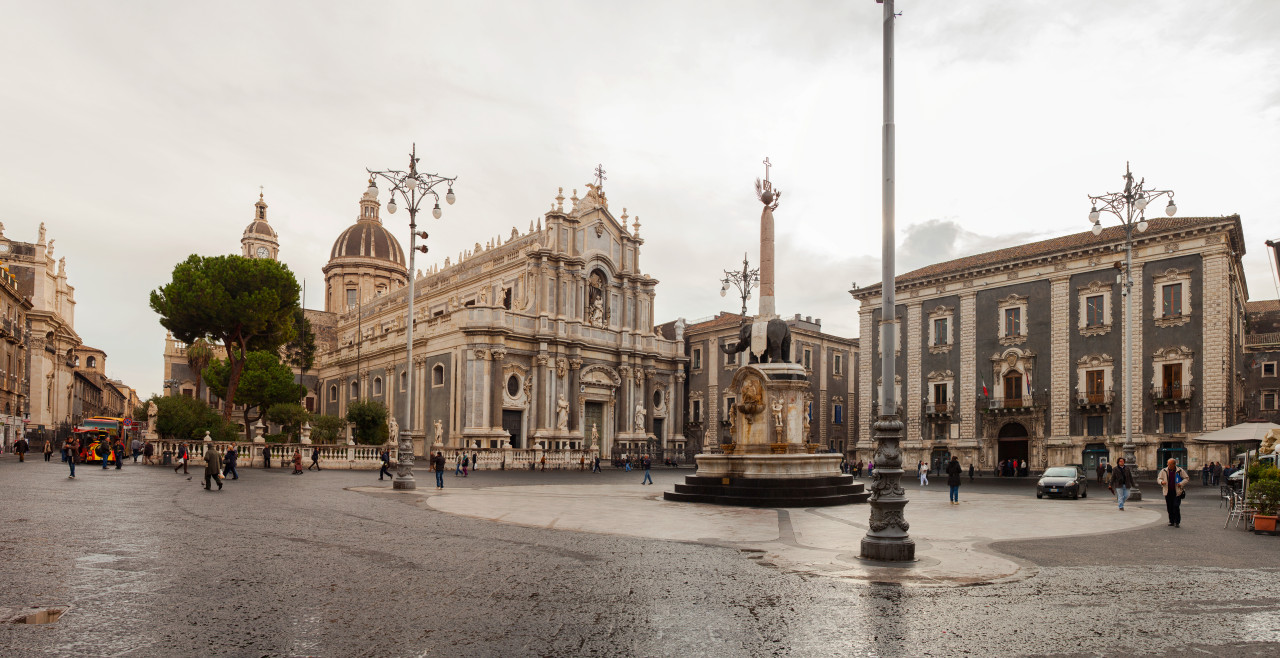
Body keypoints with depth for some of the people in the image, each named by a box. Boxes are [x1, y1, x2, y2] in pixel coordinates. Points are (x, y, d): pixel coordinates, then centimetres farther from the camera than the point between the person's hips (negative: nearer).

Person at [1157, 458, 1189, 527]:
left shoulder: (1180, 470, 0)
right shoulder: (1164, 471, 5)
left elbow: (1186, 478, 6)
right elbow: (1158, 478, 11)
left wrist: (1181, 483, -12)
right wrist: (1161, 482, -12)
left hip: (1177, 492, -3)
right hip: (1168, 492, 3)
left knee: (1176, 506, -10)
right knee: (1169, 507, 6)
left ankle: (1177, 522, 0)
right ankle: (1171, 521, 19)